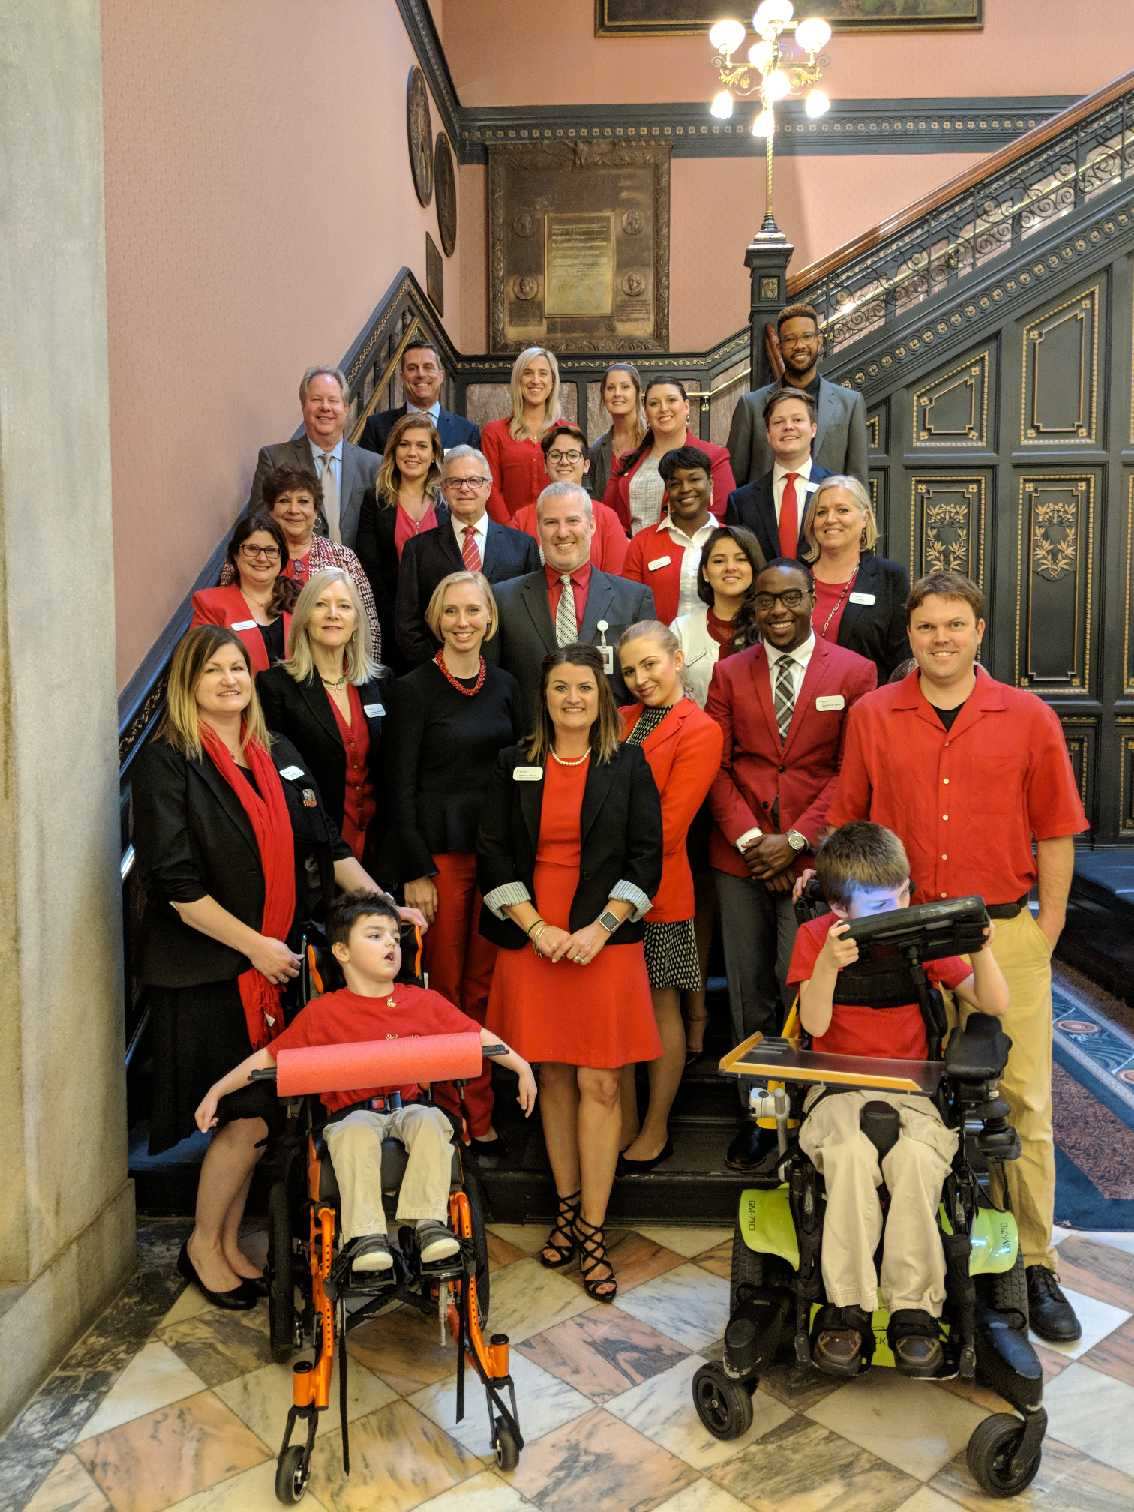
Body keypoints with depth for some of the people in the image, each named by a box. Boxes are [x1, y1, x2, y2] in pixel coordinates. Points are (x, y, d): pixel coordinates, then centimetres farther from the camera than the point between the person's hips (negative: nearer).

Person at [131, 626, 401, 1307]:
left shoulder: (280, 756, 10)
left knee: (254, 1118, 12)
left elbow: (328, 847, 10)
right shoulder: (167, 762, -9)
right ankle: (202, 1246, 21)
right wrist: (253, 944, -15)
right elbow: (175, 882, -15)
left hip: (274, 963, 6)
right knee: (249, 1117, -2)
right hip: (205, 970, -6)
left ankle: (230, 1240, 31)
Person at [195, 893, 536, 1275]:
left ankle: (428, 1222, -26)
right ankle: (365, 1234, -30)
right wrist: (216, 1091, -2)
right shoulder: (322, 1013, 3)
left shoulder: (424, 1002, 8)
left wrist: (522, 1067, 3)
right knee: (357, 1133, -35)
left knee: (430, 1122, -31)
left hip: (410, 1107, 2)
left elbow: (476, 1035, 11)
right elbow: (269, 1056, 6)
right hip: (353, 1113, -1)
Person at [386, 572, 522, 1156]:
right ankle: (445, 1115, 17)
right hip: (440, 852, -4)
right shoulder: (414, 690, -4)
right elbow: (401, 787, -6)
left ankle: (481, 1118, 17)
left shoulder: (505, 686, 10)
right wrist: (414, 871, -11)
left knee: (485, 988, 8)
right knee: (445, 988, 4)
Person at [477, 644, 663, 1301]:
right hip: (530, 941, 2)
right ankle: (566, 1209, 23)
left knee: (599, 1084, -2)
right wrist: (536, 928, -6)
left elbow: (646, 858, 0)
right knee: (553, 1077, 9)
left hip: (605, 942, -1)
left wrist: (599, 929, -10)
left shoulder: (628, 764, 3)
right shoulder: (515, 765, 6)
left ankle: (593, 1230, 7)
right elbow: (493, 855, 4)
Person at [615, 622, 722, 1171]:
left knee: (661, 1006, 8)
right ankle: (626, 1125, 26)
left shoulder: (701, 730, -8)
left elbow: (667, 826, -14)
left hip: (656, 890, -6)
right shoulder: (620, 721, 11)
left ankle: (656, 1131, 21)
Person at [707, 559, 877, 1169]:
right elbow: (716, 766, 5)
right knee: (748, 994, 8)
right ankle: (754, 1113, 20)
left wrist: (796, 840, -10)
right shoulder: (729, 673, 10)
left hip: (811, 857, -2)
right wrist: (748, 838, -7)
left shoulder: (854, 672, 3)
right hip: (739, 856, 3)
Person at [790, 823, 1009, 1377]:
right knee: (851, 1154, -34)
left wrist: (980, 949, -16)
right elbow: (815, 1024, -10)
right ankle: (846, 1308, -23)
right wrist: (828, 964, -27)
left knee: (916, 1158, -32)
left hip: (911, 1087, 1)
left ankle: (915, 1308, -19)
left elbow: (994, 1004, 2)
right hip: (839, 1087, -1)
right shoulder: (816, 936, -1)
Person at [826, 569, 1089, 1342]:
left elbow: (1055, 833, 3)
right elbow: (847, 824, 7)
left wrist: (1046, 932, 0)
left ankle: (1034, 1264, 22)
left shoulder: (1029, 718, 1)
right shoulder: (872, 716, 3)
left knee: (1022, 1104, 5)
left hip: (1005, 936, 0)